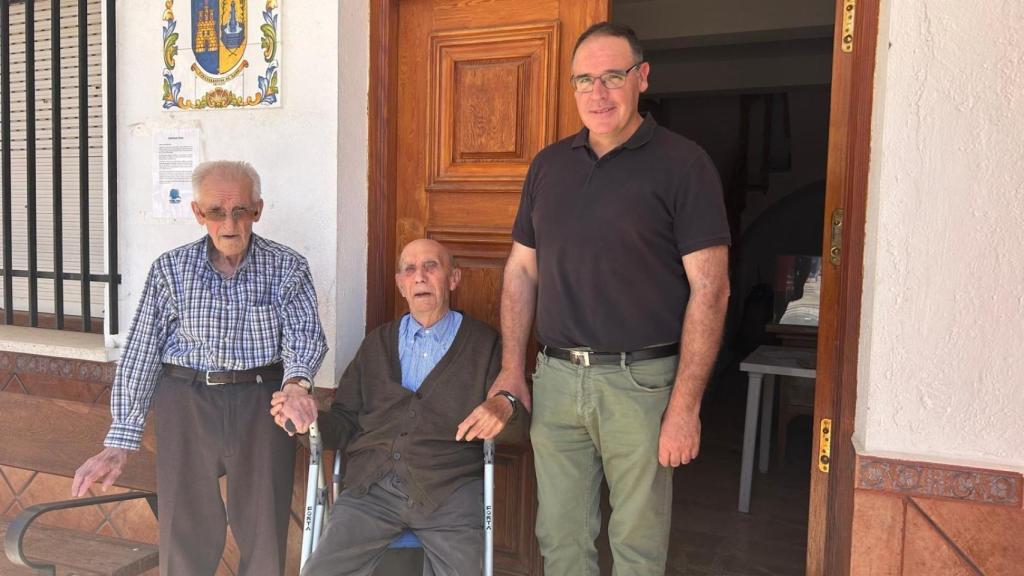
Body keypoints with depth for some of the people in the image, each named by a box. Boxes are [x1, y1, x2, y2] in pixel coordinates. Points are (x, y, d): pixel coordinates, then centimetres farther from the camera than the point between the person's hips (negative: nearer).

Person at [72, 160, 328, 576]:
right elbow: (140, 355, 2)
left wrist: (297, 382, -34)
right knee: (185, 532, 4)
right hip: (186, 402, 1)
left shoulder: (288, 268, 0)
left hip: (262, 403, -1)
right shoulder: (170, 269, 3)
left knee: (264, 533, 2)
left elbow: (305, 333, -11)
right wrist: (120, 442, -3)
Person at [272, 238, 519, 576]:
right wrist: (312, 419, -3)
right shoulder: (377, 343, 20)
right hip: (372, 488, 2)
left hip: (450, 491, -2)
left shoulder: (485, 343, 10)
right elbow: (346, 425, 17)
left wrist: (505, 406, -16)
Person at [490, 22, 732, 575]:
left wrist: (685, 404, -15)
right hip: (555, 378, 4)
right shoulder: (548, 164, 9)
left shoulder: (681, 163, -5)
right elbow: (521, 271, 13)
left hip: (640, 381, -4)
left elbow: (709, 288, -10)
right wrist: (512, 369, 6)